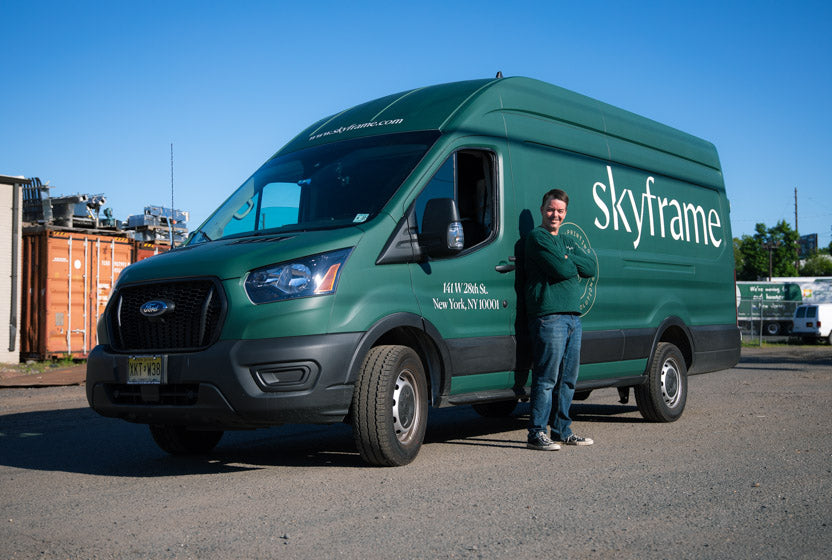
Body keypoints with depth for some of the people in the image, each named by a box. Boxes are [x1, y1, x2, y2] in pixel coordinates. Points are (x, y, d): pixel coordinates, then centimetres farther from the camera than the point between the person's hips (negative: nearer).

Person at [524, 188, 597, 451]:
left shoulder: (567, 242, 23)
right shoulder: (537, 237, -3)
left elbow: (591, 268, 9)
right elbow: (562, 270, -15)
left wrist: (567, 259, -4)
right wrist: (573, 264, 5)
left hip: (573, 317, 8)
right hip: (549, 317, -8)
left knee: (567, 379, 11)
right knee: (547, 378, -8)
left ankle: (562, 431, 19)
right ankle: (537, 434, -3)